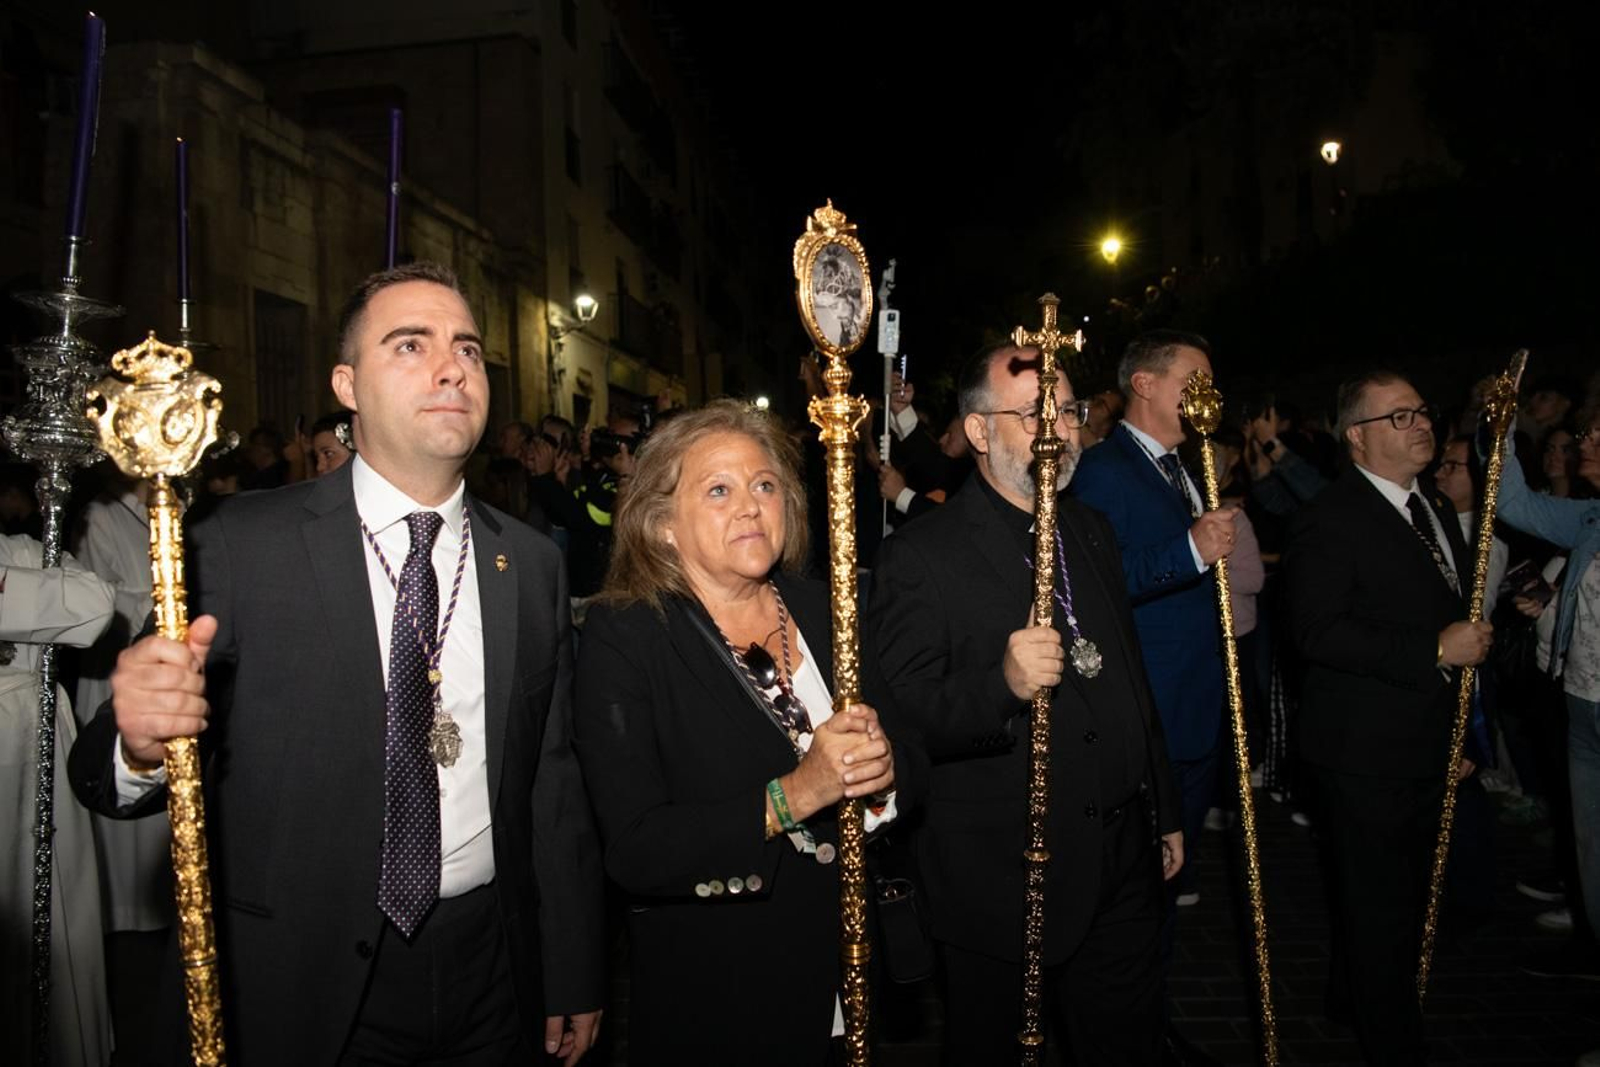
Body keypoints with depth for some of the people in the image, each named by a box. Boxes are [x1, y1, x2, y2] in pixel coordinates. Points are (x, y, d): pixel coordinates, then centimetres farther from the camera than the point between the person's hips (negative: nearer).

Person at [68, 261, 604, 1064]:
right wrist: (142, 745, -33)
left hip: (489, 969, 3)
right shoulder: (241, 545, -10)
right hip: (302, 979, -3)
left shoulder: (532, 563, 0)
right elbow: (106, 773, -10)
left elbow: (553, 785, 3)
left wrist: (575, 980, 7)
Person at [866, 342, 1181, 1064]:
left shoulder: (1093, 532, 9)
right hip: (998, 888, -6)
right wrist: (1003, 685, -35)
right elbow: (898, 718, -19)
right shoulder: (921, 555, -15)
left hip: (1122, 872, 6)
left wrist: (1164, 813, 20)